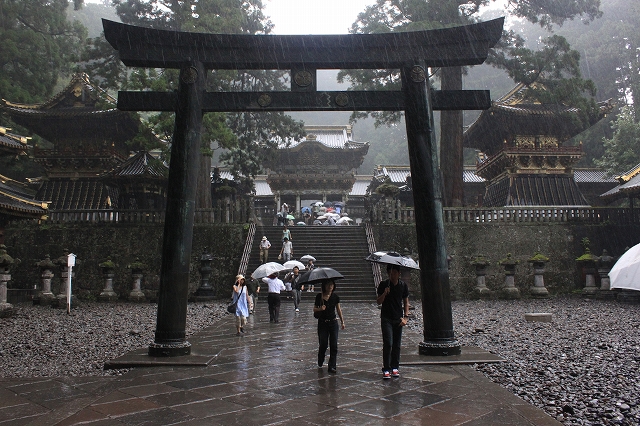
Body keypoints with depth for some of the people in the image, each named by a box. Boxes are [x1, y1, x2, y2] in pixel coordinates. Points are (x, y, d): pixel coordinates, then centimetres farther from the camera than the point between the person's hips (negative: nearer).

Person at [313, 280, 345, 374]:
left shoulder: (335, 297, 1)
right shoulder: (319, 296, -3)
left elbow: (338, 310, 9)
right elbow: (314, 309, 3)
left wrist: (342, 321, 6)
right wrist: (320, 309, -18)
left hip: (333, 322, 1)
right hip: (322, 323, -1)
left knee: (334, 345, -3)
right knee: (323, 344, 1)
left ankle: (332, 366, 4)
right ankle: (320, 363, 27)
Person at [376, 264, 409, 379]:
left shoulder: (403, 285, 3)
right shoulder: (383, 284, -3)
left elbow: (406, 302, 11)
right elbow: (378, 302, -3)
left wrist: (405, 317, 1)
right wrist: (384, 294, -22)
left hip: (398, 319, 3)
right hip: (386, 318, -2)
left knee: (397, 345, 7)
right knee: (388, 343, -11)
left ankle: (395, 367, 19)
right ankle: (386, 369, -5)